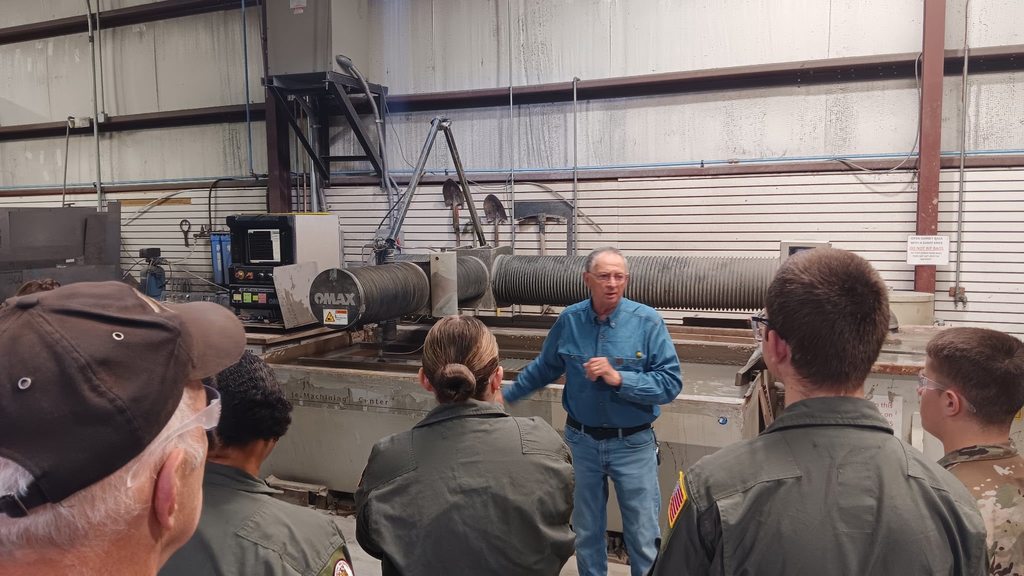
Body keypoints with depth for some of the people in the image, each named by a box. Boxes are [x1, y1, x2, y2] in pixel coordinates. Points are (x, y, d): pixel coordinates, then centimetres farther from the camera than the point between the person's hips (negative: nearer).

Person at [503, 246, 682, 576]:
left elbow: (671, 383, -15)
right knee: (586, 531, 18)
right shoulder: (569, 320, -3)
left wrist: (618, 378, -26)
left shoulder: (647, 322, -13)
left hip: (632, 445, -3)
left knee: (643, 536, 6)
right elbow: (544, 368, 13)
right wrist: (507, 396, 20)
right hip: (582, 441, 3)